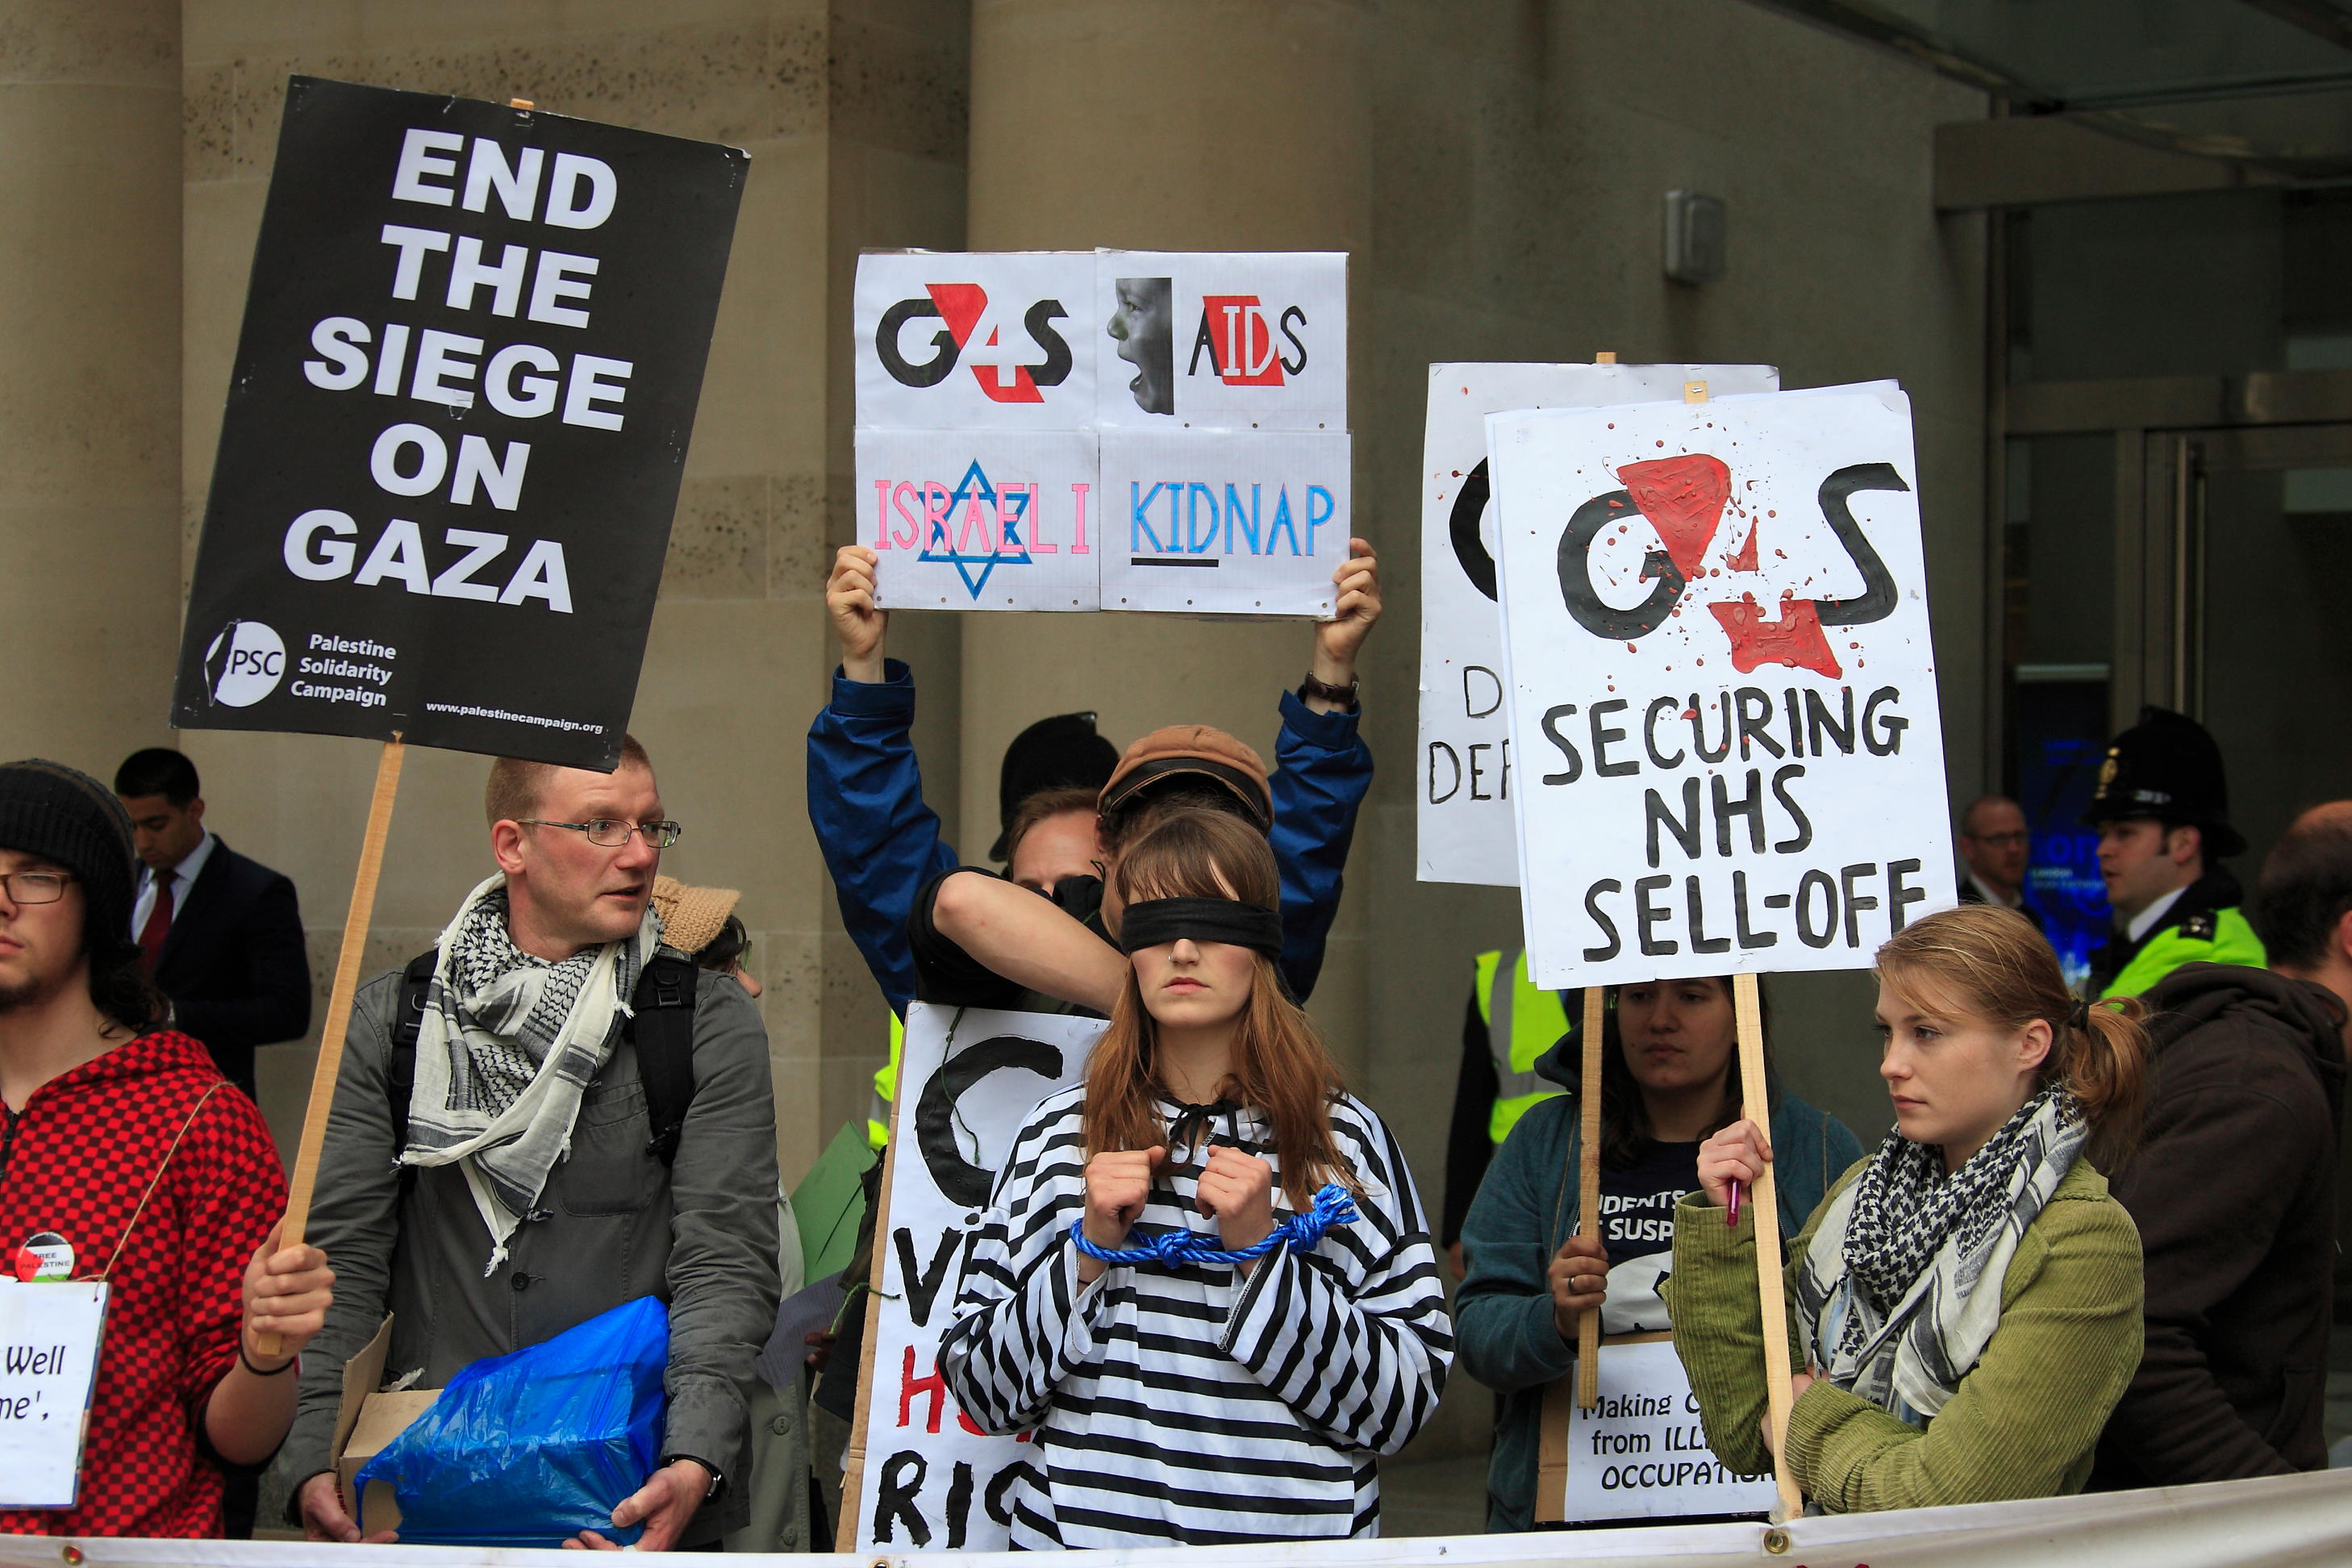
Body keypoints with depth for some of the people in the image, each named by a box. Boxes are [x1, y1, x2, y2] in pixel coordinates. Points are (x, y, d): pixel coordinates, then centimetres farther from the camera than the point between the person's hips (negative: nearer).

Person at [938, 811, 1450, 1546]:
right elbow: (978, 1389, -1)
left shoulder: (1345, 1138, -4)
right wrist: (1089, 1253, -13)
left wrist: (1262, 1254, -17)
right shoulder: (1061, 1131, 0)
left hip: (1293, 1537, -1)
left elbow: (1405, 1407, -9)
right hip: (1081, 1529, 1)